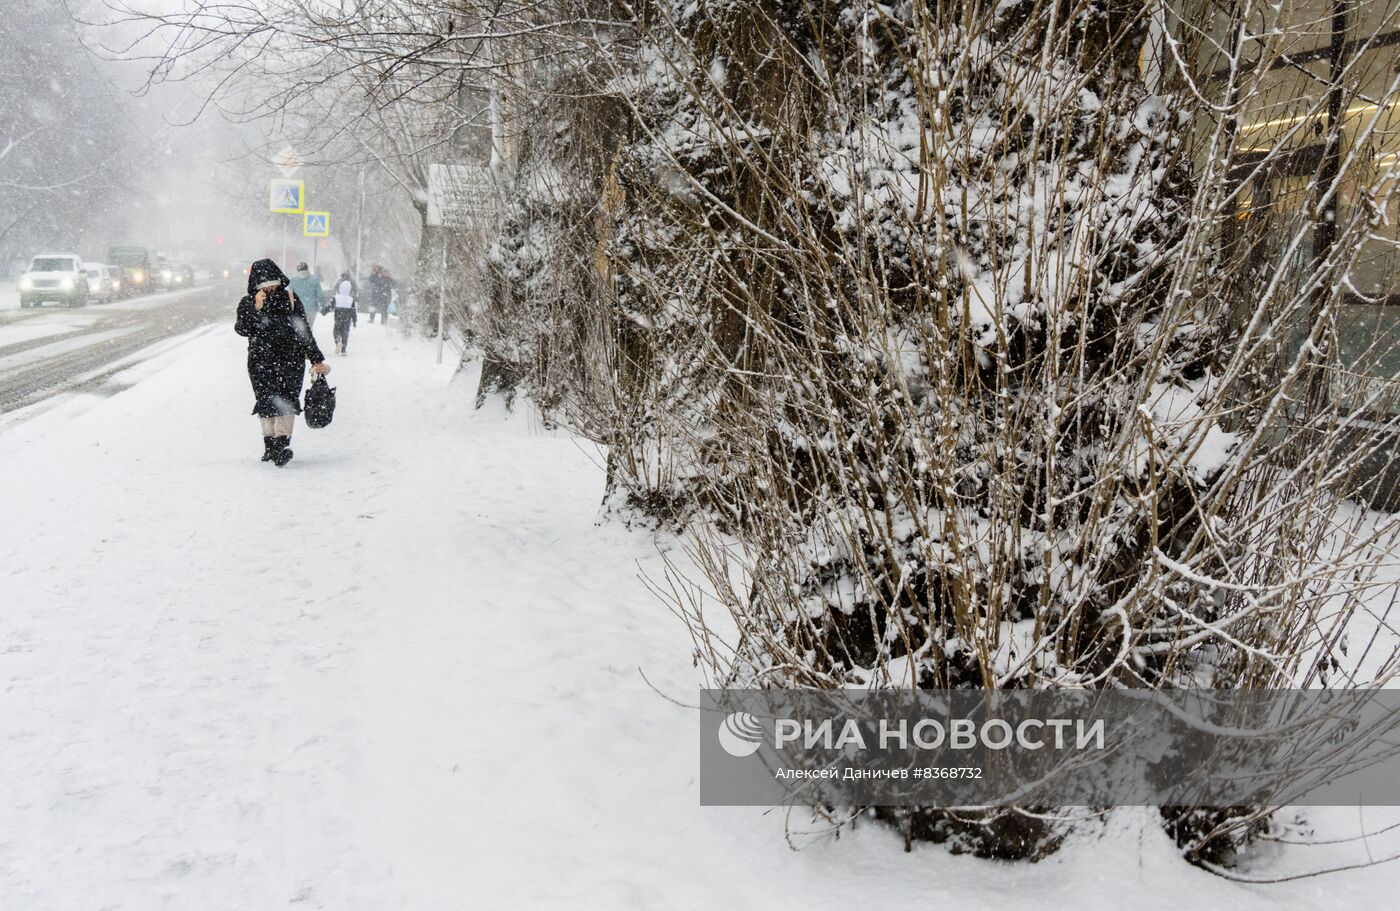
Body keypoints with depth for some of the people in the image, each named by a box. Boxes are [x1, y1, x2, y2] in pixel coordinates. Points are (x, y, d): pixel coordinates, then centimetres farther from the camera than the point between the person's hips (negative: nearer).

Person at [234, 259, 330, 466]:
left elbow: (304, 331, 9)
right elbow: (242, 329, -9)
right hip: (261, 361, 1)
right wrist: (256, 308, -21)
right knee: (266, 402, -1)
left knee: (285, 399, -15)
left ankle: (281, 444, -21)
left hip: (290, 359, -1)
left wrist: (317, 359, 9)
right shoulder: (247, 303, 5)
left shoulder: (290, 299, 5)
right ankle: (270, 443, 10)